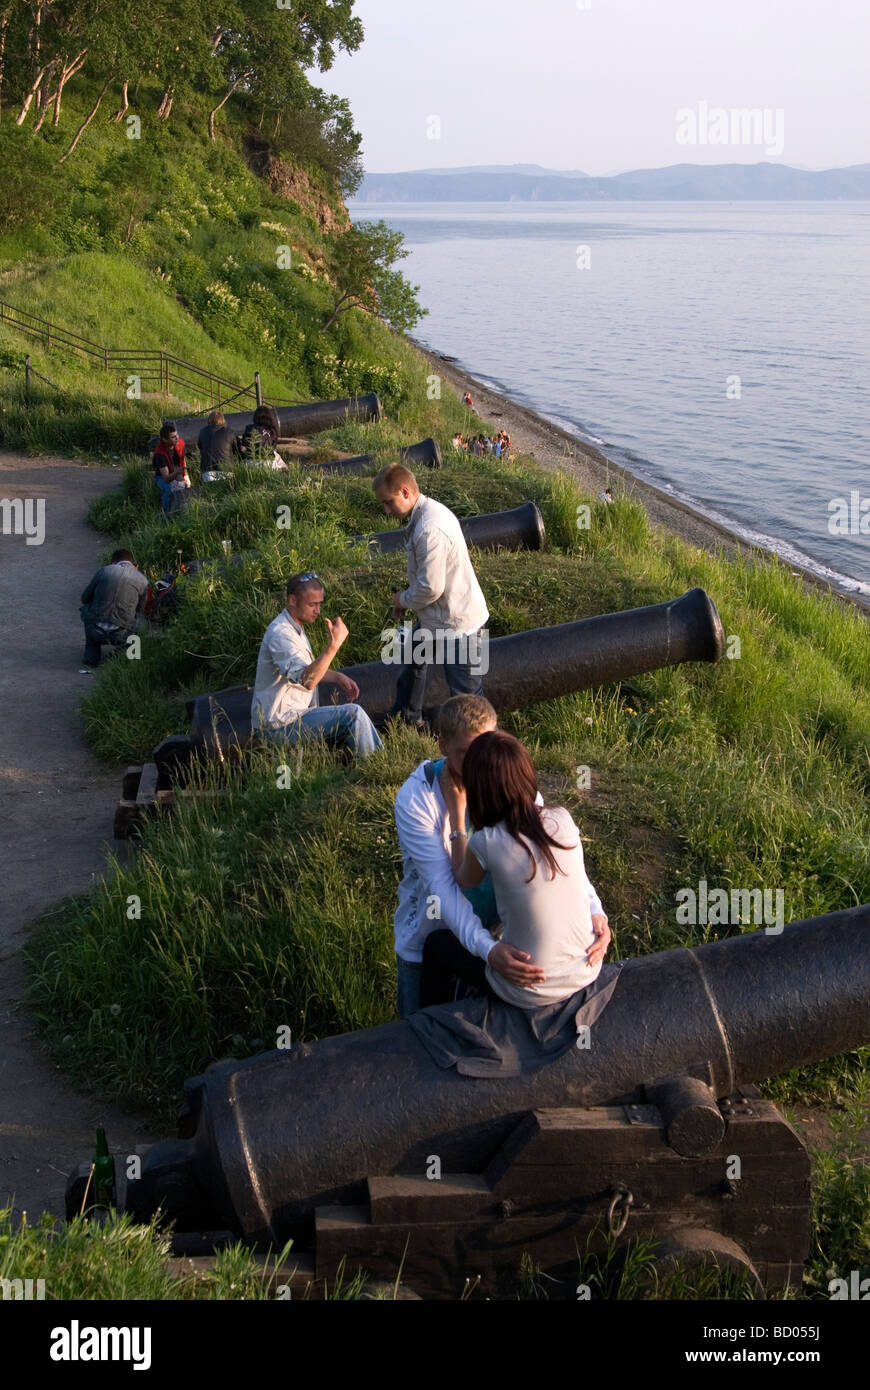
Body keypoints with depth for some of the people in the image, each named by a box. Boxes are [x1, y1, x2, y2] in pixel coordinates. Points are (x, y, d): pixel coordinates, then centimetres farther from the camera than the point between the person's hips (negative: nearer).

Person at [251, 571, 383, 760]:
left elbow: (308, 670, 26)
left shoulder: (295, 627, 12)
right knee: (352, 714, -18)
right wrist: (334, 644, -40)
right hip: (280, 725, -10)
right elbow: (307, 680, -35)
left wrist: (337, 677, 8)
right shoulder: (280, 634, -23)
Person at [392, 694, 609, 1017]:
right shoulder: (415, 800, -28)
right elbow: (441, 886, -32)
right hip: (432, 932, -3)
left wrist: (594, 910, -36)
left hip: (493, 924, 3)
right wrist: (487, 949, -45)